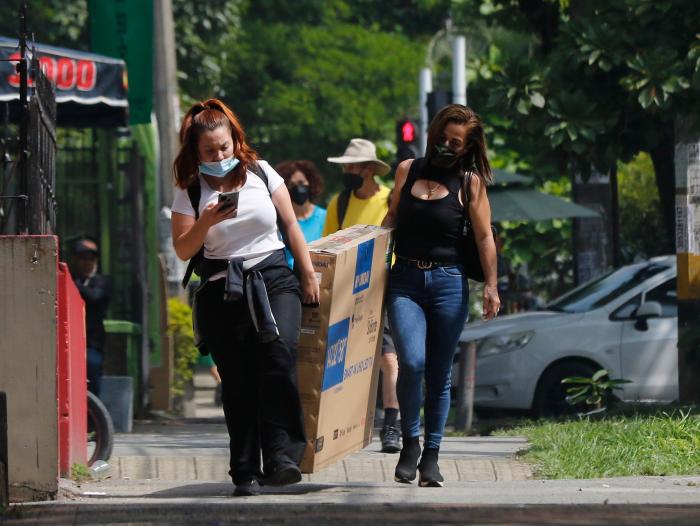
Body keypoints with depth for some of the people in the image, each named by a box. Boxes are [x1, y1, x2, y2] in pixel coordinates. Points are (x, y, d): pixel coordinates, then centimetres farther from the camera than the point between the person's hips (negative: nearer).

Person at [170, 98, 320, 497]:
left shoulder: (261, 173, 5)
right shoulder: (190, 192, 3)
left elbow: (292, 225, 12)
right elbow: (183, 250, 1)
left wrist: (309, 274, 10)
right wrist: (205, 223, -17)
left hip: (274, 280, 0)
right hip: (223, 290, 0)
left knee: (280, 353, -24)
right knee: (237, 382, -2)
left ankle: (281, 458, -26)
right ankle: (246, 472, 4)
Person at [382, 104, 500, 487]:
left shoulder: (470, 183, 2)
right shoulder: (408, 170, 10)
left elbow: (484, 236, 2)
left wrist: (491, 286, -4)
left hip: (448, 282, -1)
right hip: (405, 281, 1)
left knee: (439, 374, 3)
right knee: (412, 361, -19)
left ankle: (431, 456, 13)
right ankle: (410, 442, -2)